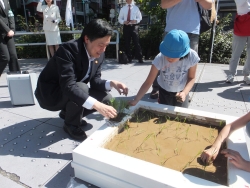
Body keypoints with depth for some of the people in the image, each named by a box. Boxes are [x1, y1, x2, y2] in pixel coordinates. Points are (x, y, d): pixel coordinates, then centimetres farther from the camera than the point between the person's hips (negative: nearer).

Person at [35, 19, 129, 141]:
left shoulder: (99, 54, -7)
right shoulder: (67, 50, -31)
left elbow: (94, 80, -3)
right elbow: (68, 86, -41)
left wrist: (111, 83, -23)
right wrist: (96, 105, -50)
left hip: (72, 92, 7)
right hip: (49, 94, -7)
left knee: (106, 98, -6)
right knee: (82, 88, -35)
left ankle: (68, 113, 12)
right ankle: (71, 125, -7)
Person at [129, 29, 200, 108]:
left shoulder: (192, 56, -29)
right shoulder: (160, 58, -32)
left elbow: (191, 78, -12)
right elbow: (148, 82, -28)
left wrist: (184, 93, -30)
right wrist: (135, 101, -34)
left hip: (181, 92, 1)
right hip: (164, 92, 0)